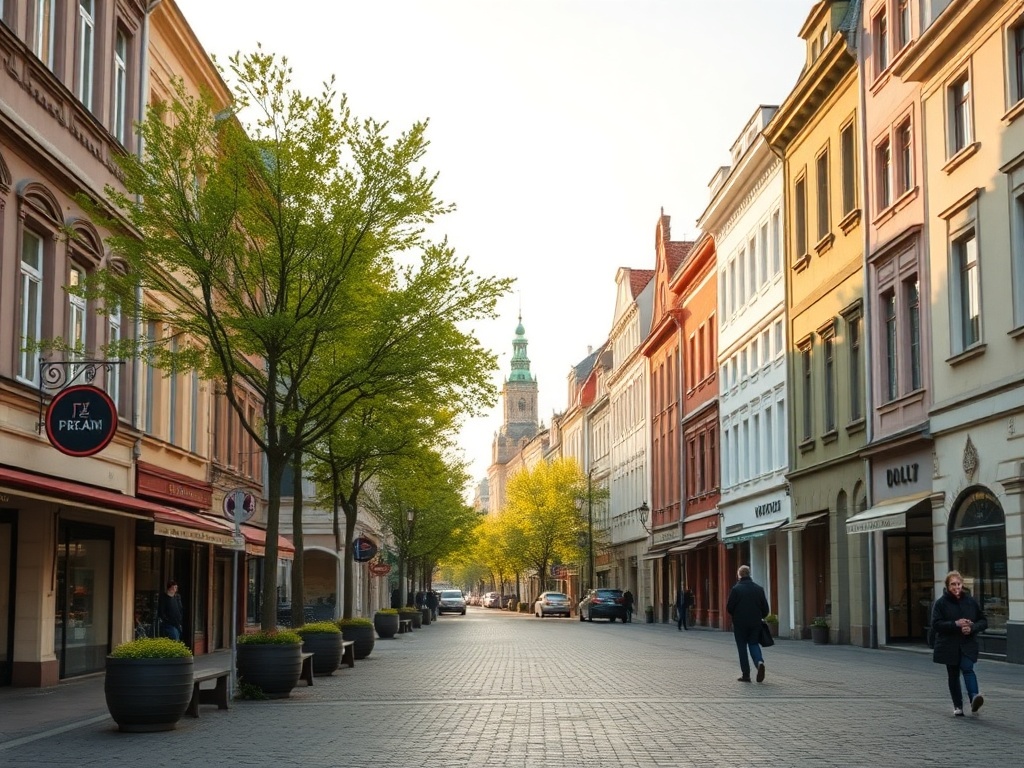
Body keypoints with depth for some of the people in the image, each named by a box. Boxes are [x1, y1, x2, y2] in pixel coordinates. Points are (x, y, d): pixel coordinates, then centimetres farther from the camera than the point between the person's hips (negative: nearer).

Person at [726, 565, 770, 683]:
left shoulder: (736, 589, -11)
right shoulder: (759, 588, 1)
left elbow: (729, 608, -9)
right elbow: (765, 608, 4)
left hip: (740, 623, -3)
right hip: (755, 623, 3)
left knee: (742, 647, 7)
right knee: (754, 644, 15)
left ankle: (746, 674, 6)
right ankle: (759, 661, -14)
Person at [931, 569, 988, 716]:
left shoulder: (971, 601, 5)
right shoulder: (941, 603, -2)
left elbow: (983, 621, 9)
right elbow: (936, 624, -10)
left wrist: (972, 628, -12)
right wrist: (955, 624, -20)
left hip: (968, 644, 0)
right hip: (949, 645, 0)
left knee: (967, 668, -21)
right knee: (953, 675, 7)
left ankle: (974, 697, -35)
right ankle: (958, 706, 16)